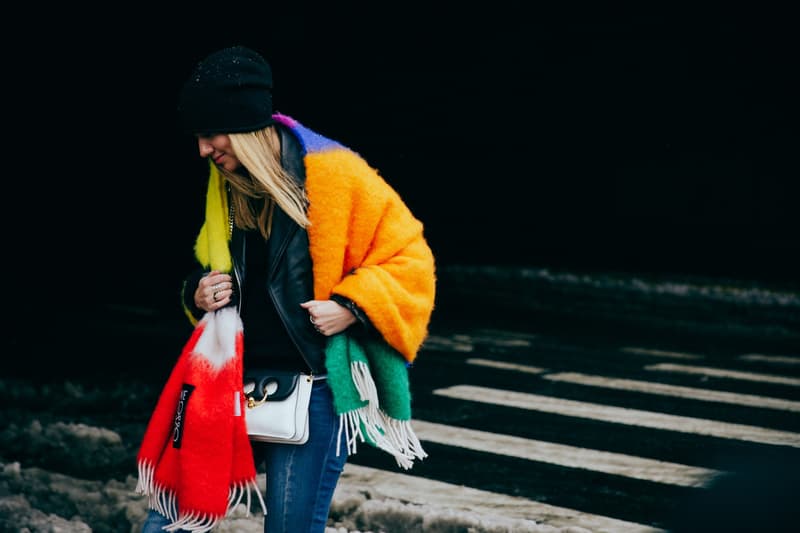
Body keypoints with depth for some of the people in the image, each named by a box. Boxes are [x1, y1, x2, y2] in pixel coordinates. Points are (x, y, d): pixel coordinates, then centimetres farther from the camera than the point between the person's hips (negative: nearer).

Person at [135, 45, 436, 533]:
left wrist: (352, 308, -19)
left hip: (313, 391, -6)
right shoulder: (227, 189, 8)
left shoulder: (334, 176, -11)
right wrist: (198, 295, 2)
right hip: (234, 382, 6)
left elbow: (410, 259, -7)